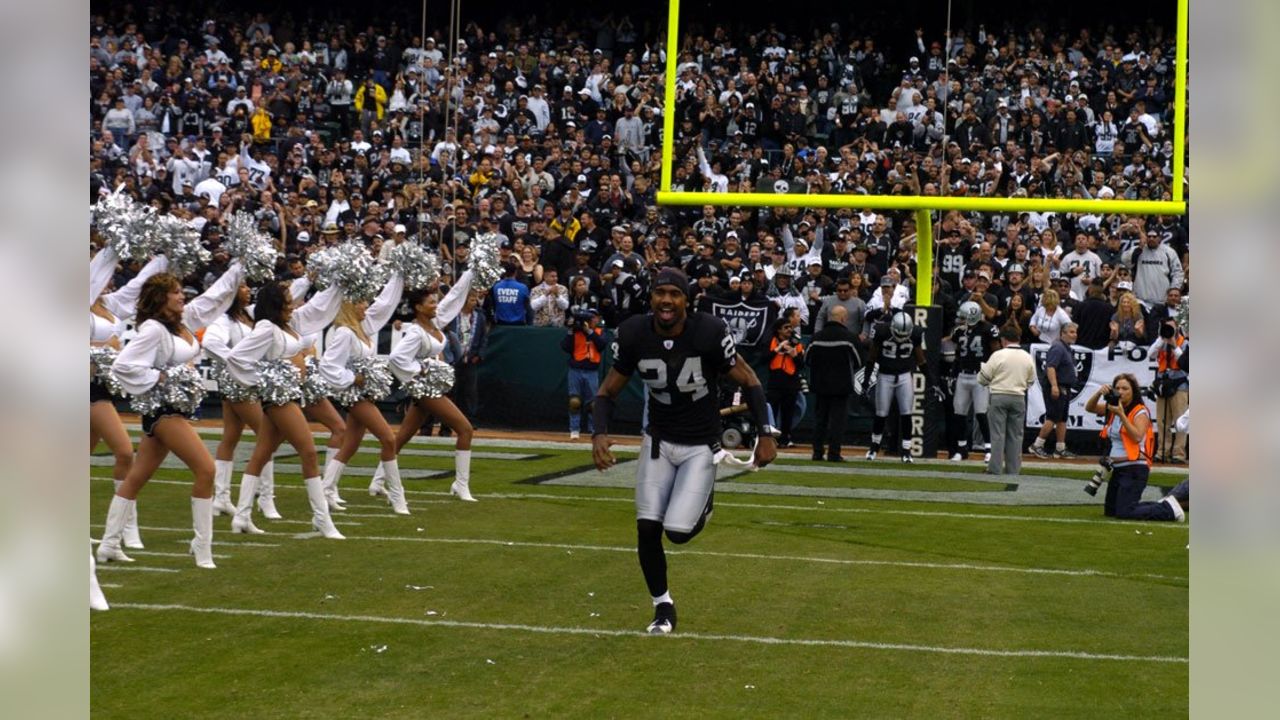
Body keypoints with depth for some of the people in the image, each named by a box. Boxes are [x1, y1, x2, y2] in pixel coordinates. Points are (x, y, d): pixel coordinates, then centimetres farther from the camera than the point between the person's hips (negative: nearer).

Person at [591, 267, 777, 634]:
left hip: (700, 445, -3)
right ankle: (662, 607, 17)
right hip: (659, 440, 3)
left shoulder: (709, 332, -21)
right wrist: (599, 433, -20)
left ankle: (700, 506, 24)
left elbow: (748, 381, -9)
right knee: (647, 529, -5)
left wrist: (765, 434, -15)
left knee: (678, 530, -14)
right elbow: (608, 391, -2)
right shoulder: (634, 334, -12)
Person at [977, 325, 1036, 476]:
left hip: (999, 397, -3)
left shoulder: (998, 355, -8)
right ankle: (1013, 469, 9)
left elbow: (983, 378, -5)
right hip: (1018, 398, 3)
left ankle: (995, 468, -4)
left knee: (998, 434, -1)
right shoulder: (1028, 357, 3)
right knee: (1015, 435, 9)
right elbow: (1031, 380, 10)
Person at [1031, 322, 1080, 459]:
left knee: (1062, 419, 10)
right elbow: (1050, 367, -24)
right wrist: (1054, 386, -32)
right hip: (1055, 388, -10)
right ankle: (1037, 445, -8)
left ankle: (1060, 449, 13)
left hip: (1064, 389, 10)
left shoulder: (1067, 349, 19)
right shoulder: (1058, 348, -14)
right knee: (1053, 418, -11)